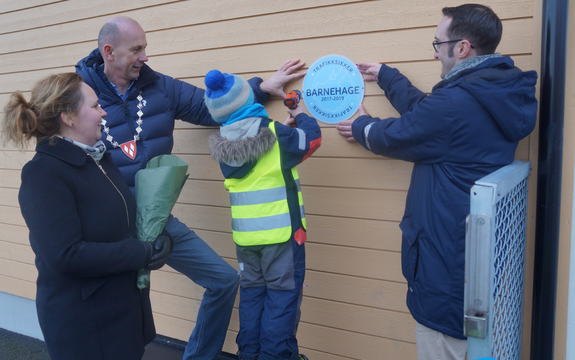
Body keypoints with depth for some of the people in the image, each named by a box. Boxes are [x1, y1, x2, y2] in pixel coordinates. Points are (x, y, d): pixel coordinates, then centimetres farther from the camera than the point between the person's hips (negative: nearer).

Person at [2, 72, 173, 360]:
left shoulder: (99, 158, 5)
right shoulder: (43, 174, -19)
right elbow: (64, 255, -26)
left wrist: (156, 241, -6)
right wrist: (143, 255, -21)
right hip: (81, 321, -7)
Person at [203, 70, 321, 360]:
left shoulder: (223, 145, 1)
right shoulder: (278, 135, -12)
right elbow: (312, 137, 4)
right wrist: (300, 116, 21)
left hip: (245, 235, 5)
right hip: (281, 232, -5)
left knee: (251, 293, 16)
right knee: (282, 296, 5)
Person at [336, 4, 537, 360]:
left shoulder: (456, 101, -24)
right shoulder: (493, 95, 6)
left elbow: (392, 136, -9)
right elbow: (424, 110, 18)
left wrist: (362, 126, 13)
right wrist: (386, 75, 29)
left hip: (447, 252, -10)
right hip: (480, 246, 10)